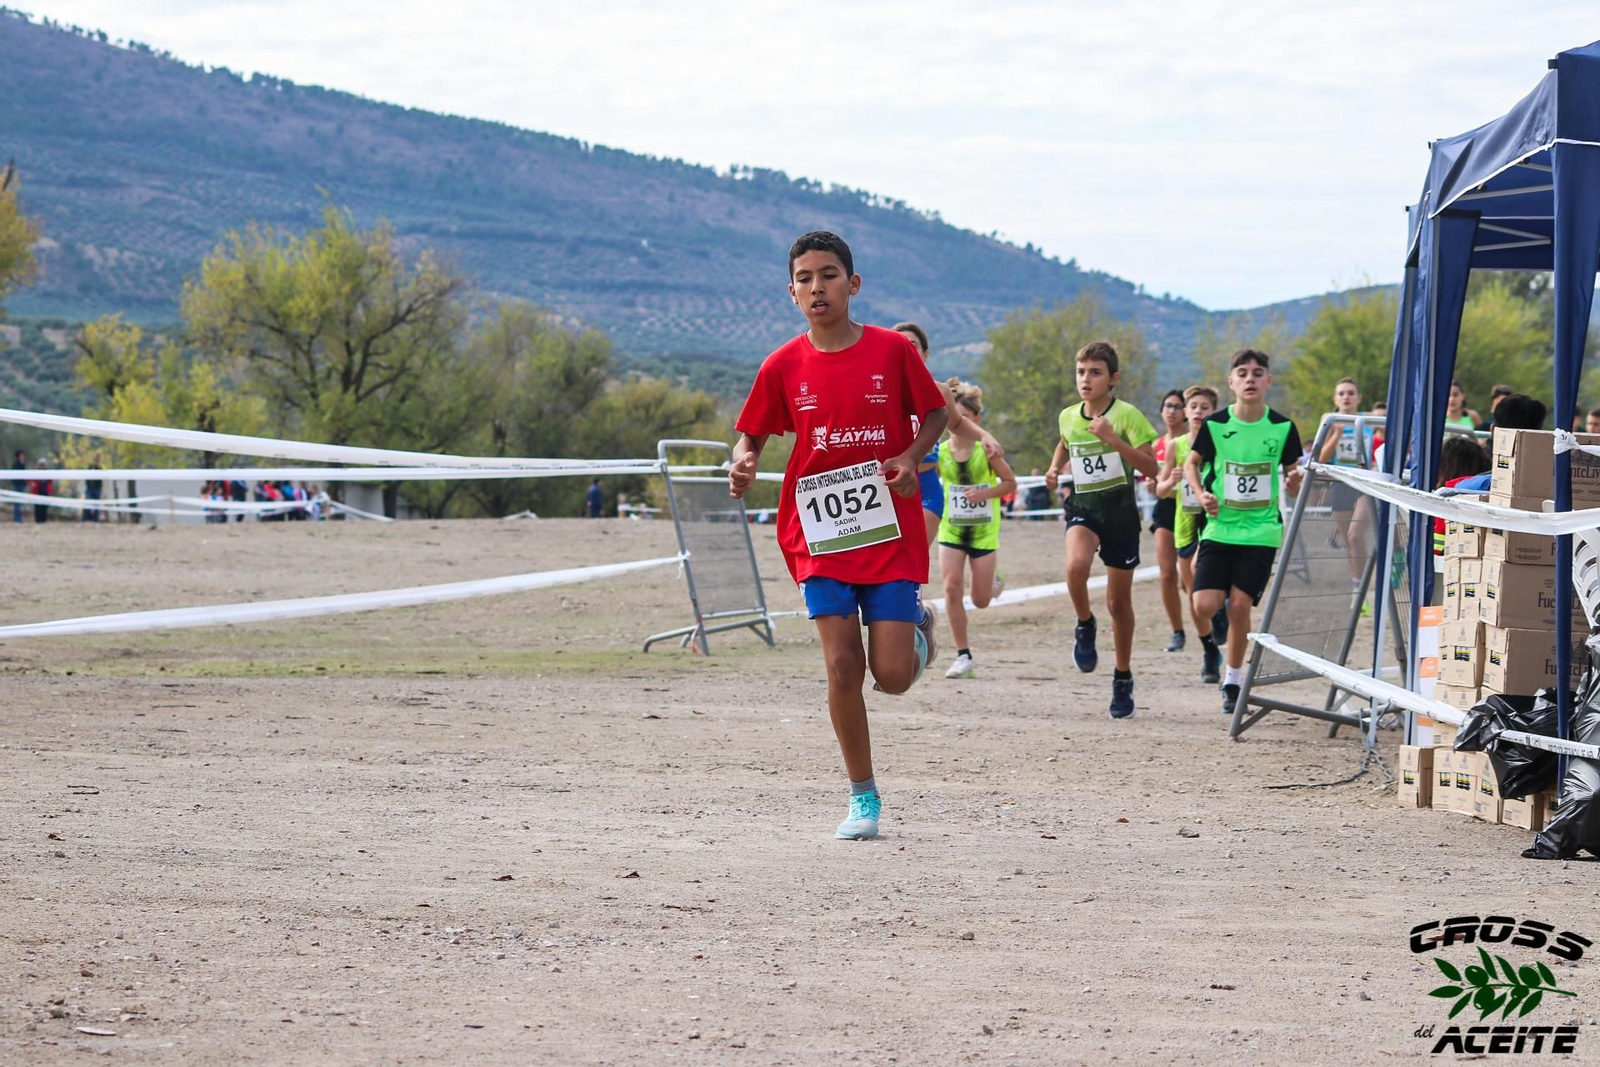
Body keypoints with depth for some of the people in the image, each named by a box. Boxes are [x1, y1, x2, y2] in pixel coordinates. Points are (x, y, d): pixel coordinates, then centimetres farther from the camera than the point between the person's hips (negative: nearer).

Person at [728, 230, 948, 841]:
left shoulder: (893, 351, -4)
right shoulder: (784, 366, 0)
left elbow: (935, 414, 7)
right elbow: (752, 436, 10)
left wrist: (912, 456, -12)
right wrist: (744, 463, -13)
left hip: (890, 532, -1)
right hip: (819, 533, 1)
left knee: (892, 675, -6)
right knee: (843, 665, -7)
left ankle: (916, 626, 32)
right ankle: (863, 795, 8)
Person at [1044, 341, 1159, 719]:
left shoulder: (1127, 415, -10)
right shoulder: (1067, 417, 4)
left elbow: (1150, 467, -17)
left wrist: (1113, 440, -27)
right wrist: (1055, 467, 9)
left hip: (1120, 512, -2)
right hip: (1081, 507, 2)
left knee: (1119, 603, 7)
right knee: (1076, 565, -32)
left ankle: (1123, 677, 26)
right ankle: (1084, 626, -3)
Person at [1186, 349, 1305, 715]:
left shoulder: (1282, 428, -2)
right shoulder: (1216, 424, -4)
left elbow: (1294, 488, 6)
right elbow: (1192, 463, 12)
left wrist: (1295, 480, -18)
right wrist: (1201, 494, -7)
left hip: (1261, 530, -1)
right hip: (1220, 527, 1)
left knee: (1240, 605, -8)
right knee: (1205, 605, -12)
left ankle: (1233, 680, 10)